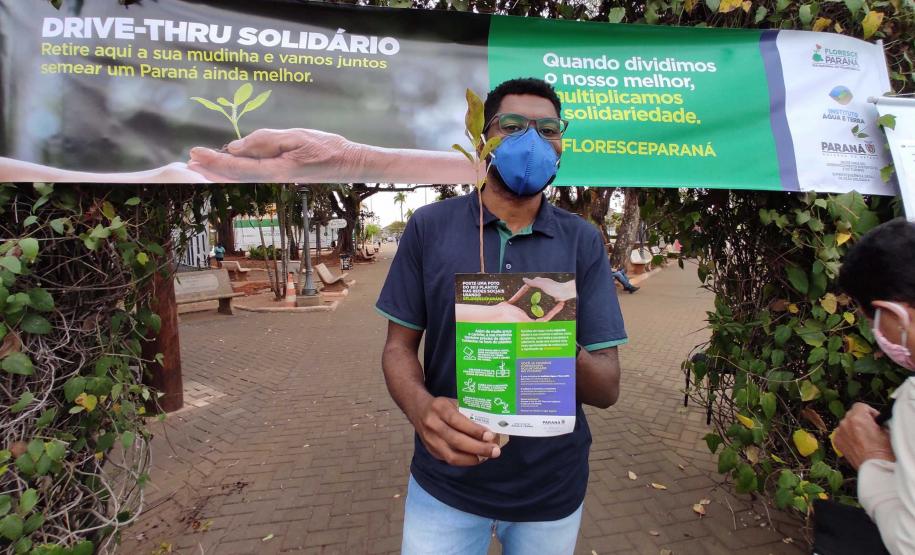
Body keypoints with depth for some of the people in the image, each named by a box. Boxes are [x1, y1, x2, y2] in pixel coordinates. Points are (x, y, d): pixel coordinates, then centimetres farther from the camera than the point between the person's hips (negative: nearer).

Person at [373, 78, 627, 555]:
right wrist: (421, 408, -25)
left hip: (552, 488, 2)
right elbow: (399, 346, -4)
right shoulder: (428, 227, -7)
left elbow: (607, 388, -9)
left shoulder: (583, 242, -6)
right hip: (445, 483, -1)